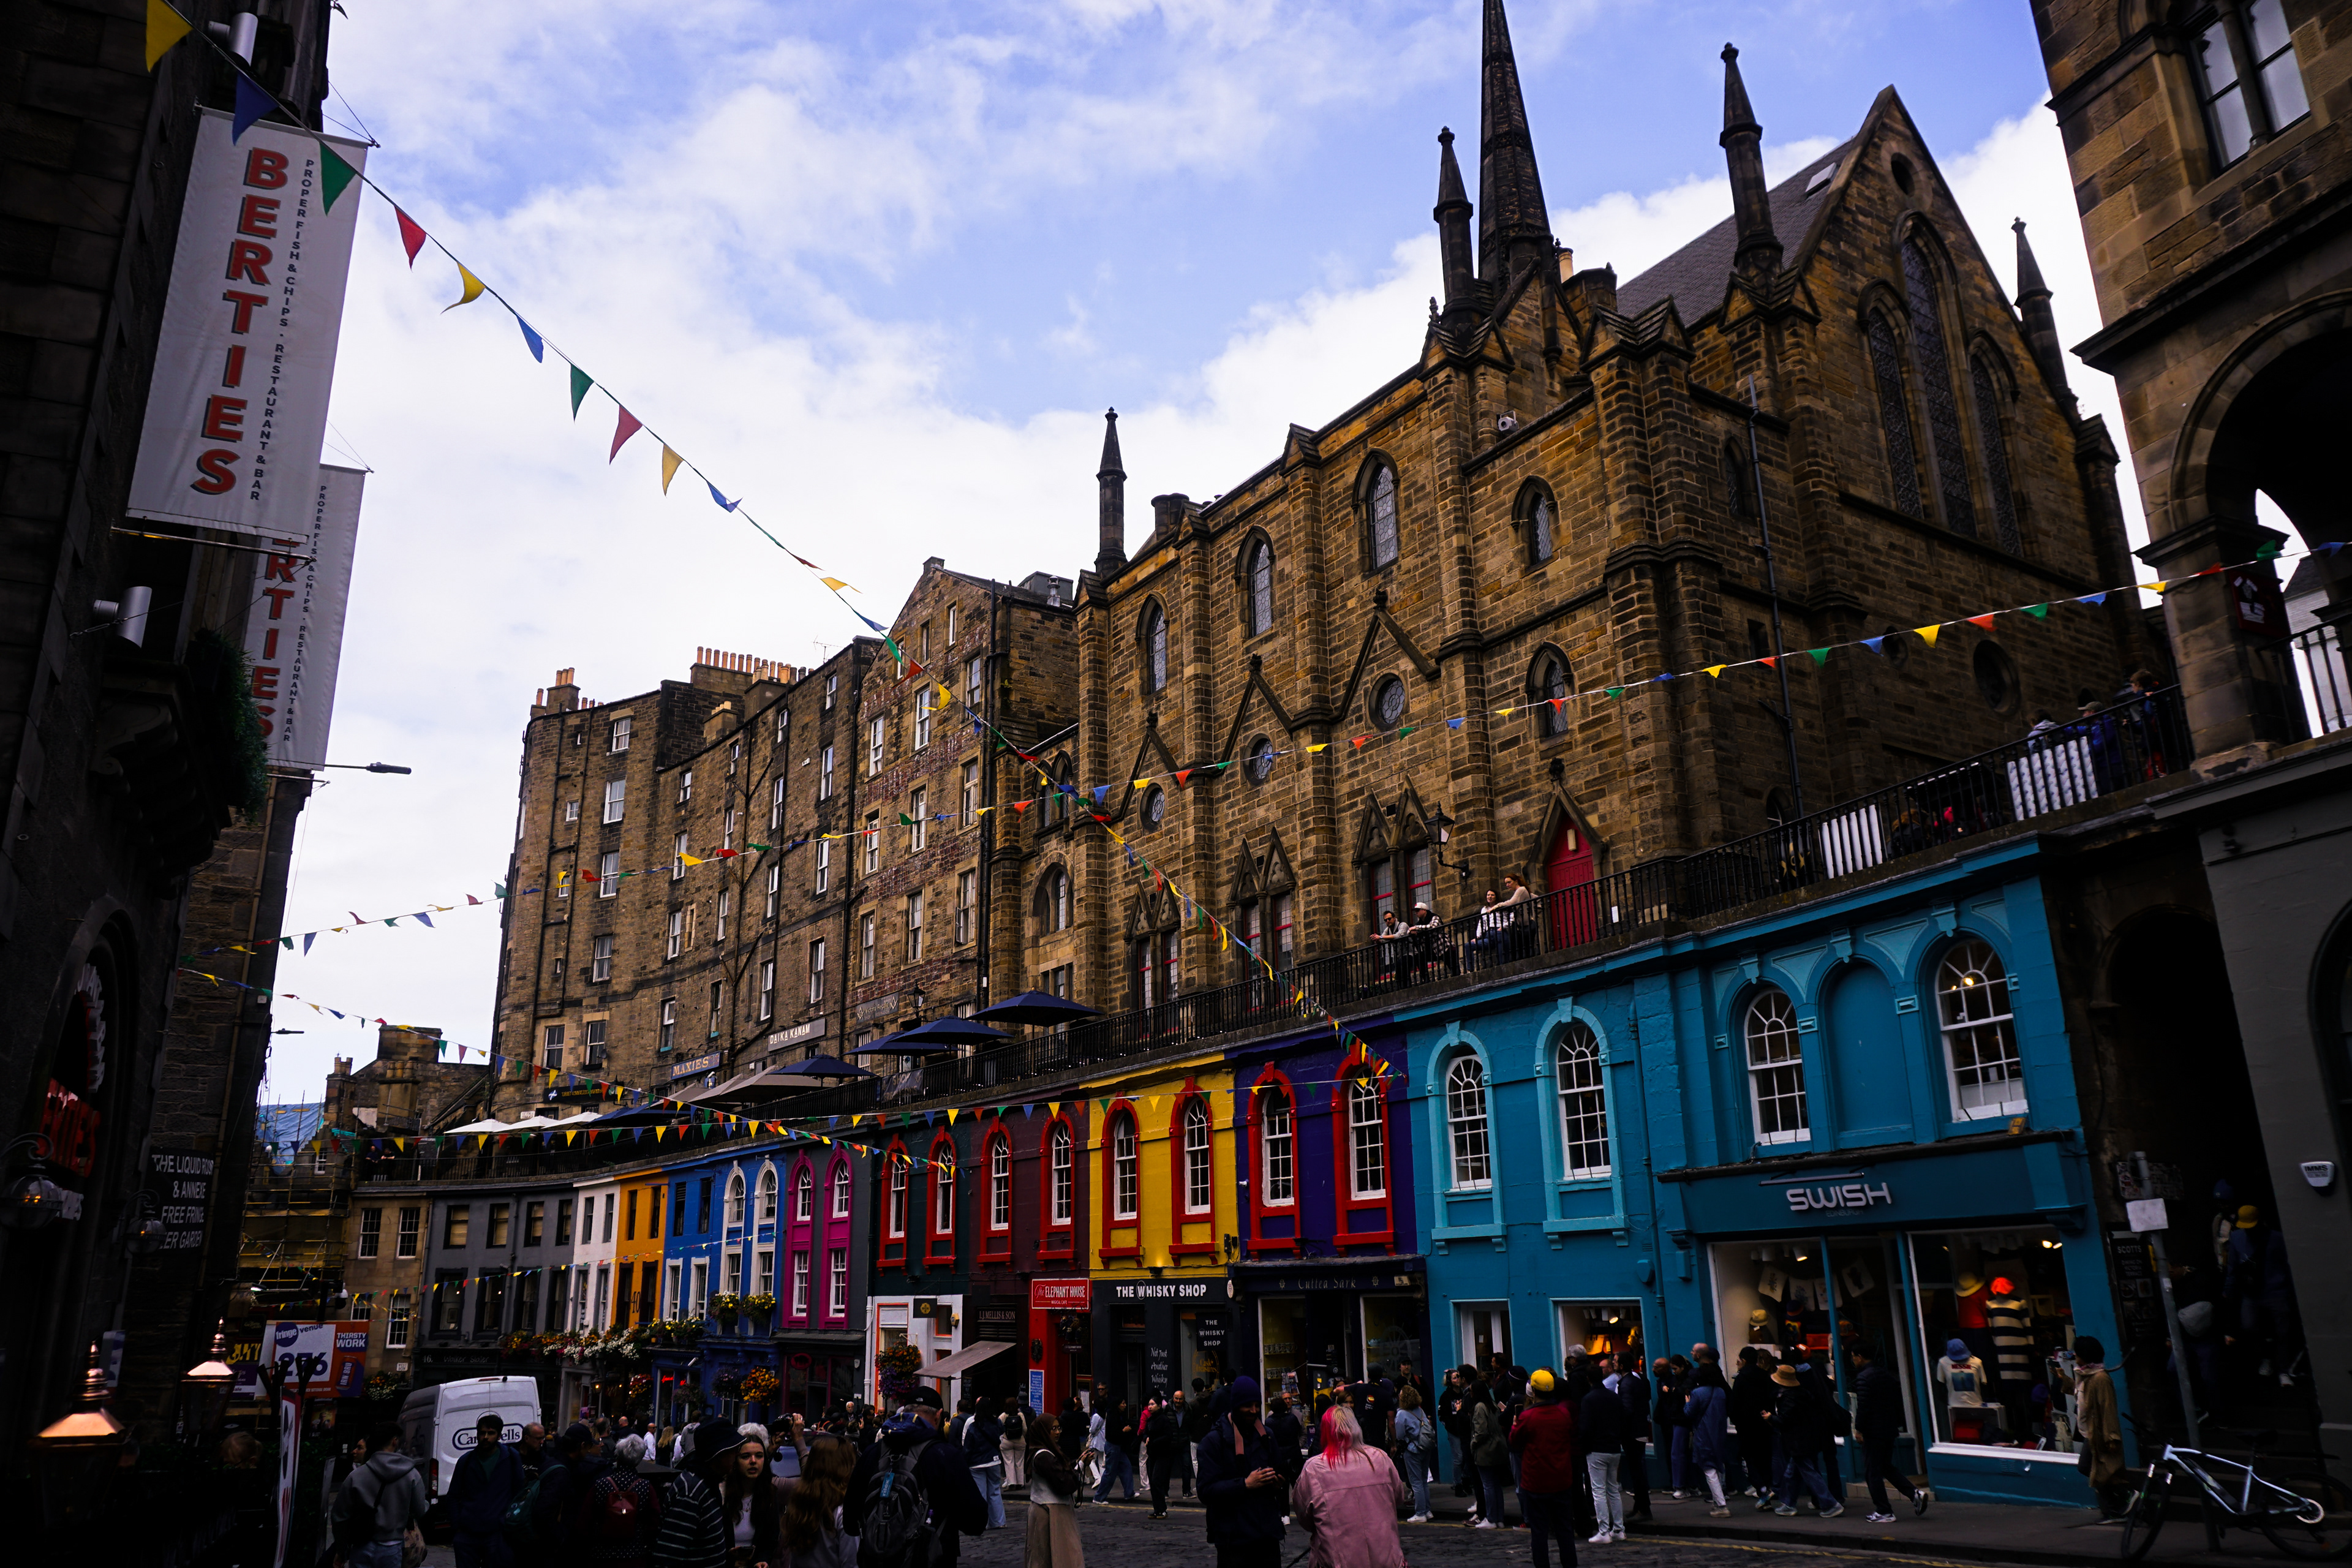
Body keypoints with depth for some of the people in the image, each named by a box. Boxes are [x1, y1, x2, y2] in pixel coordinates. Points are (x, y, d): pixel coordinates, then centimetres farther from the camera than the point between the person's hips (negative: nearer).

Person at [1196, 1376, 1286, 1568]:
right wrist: (1246, 1484, -18)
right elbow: (1206, 1491, -11)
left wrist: (1280, 1482, 1)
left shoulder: (1265, 1435, 14)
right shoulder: (1214, 1440, -5)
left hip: (1268, 1536, 5)